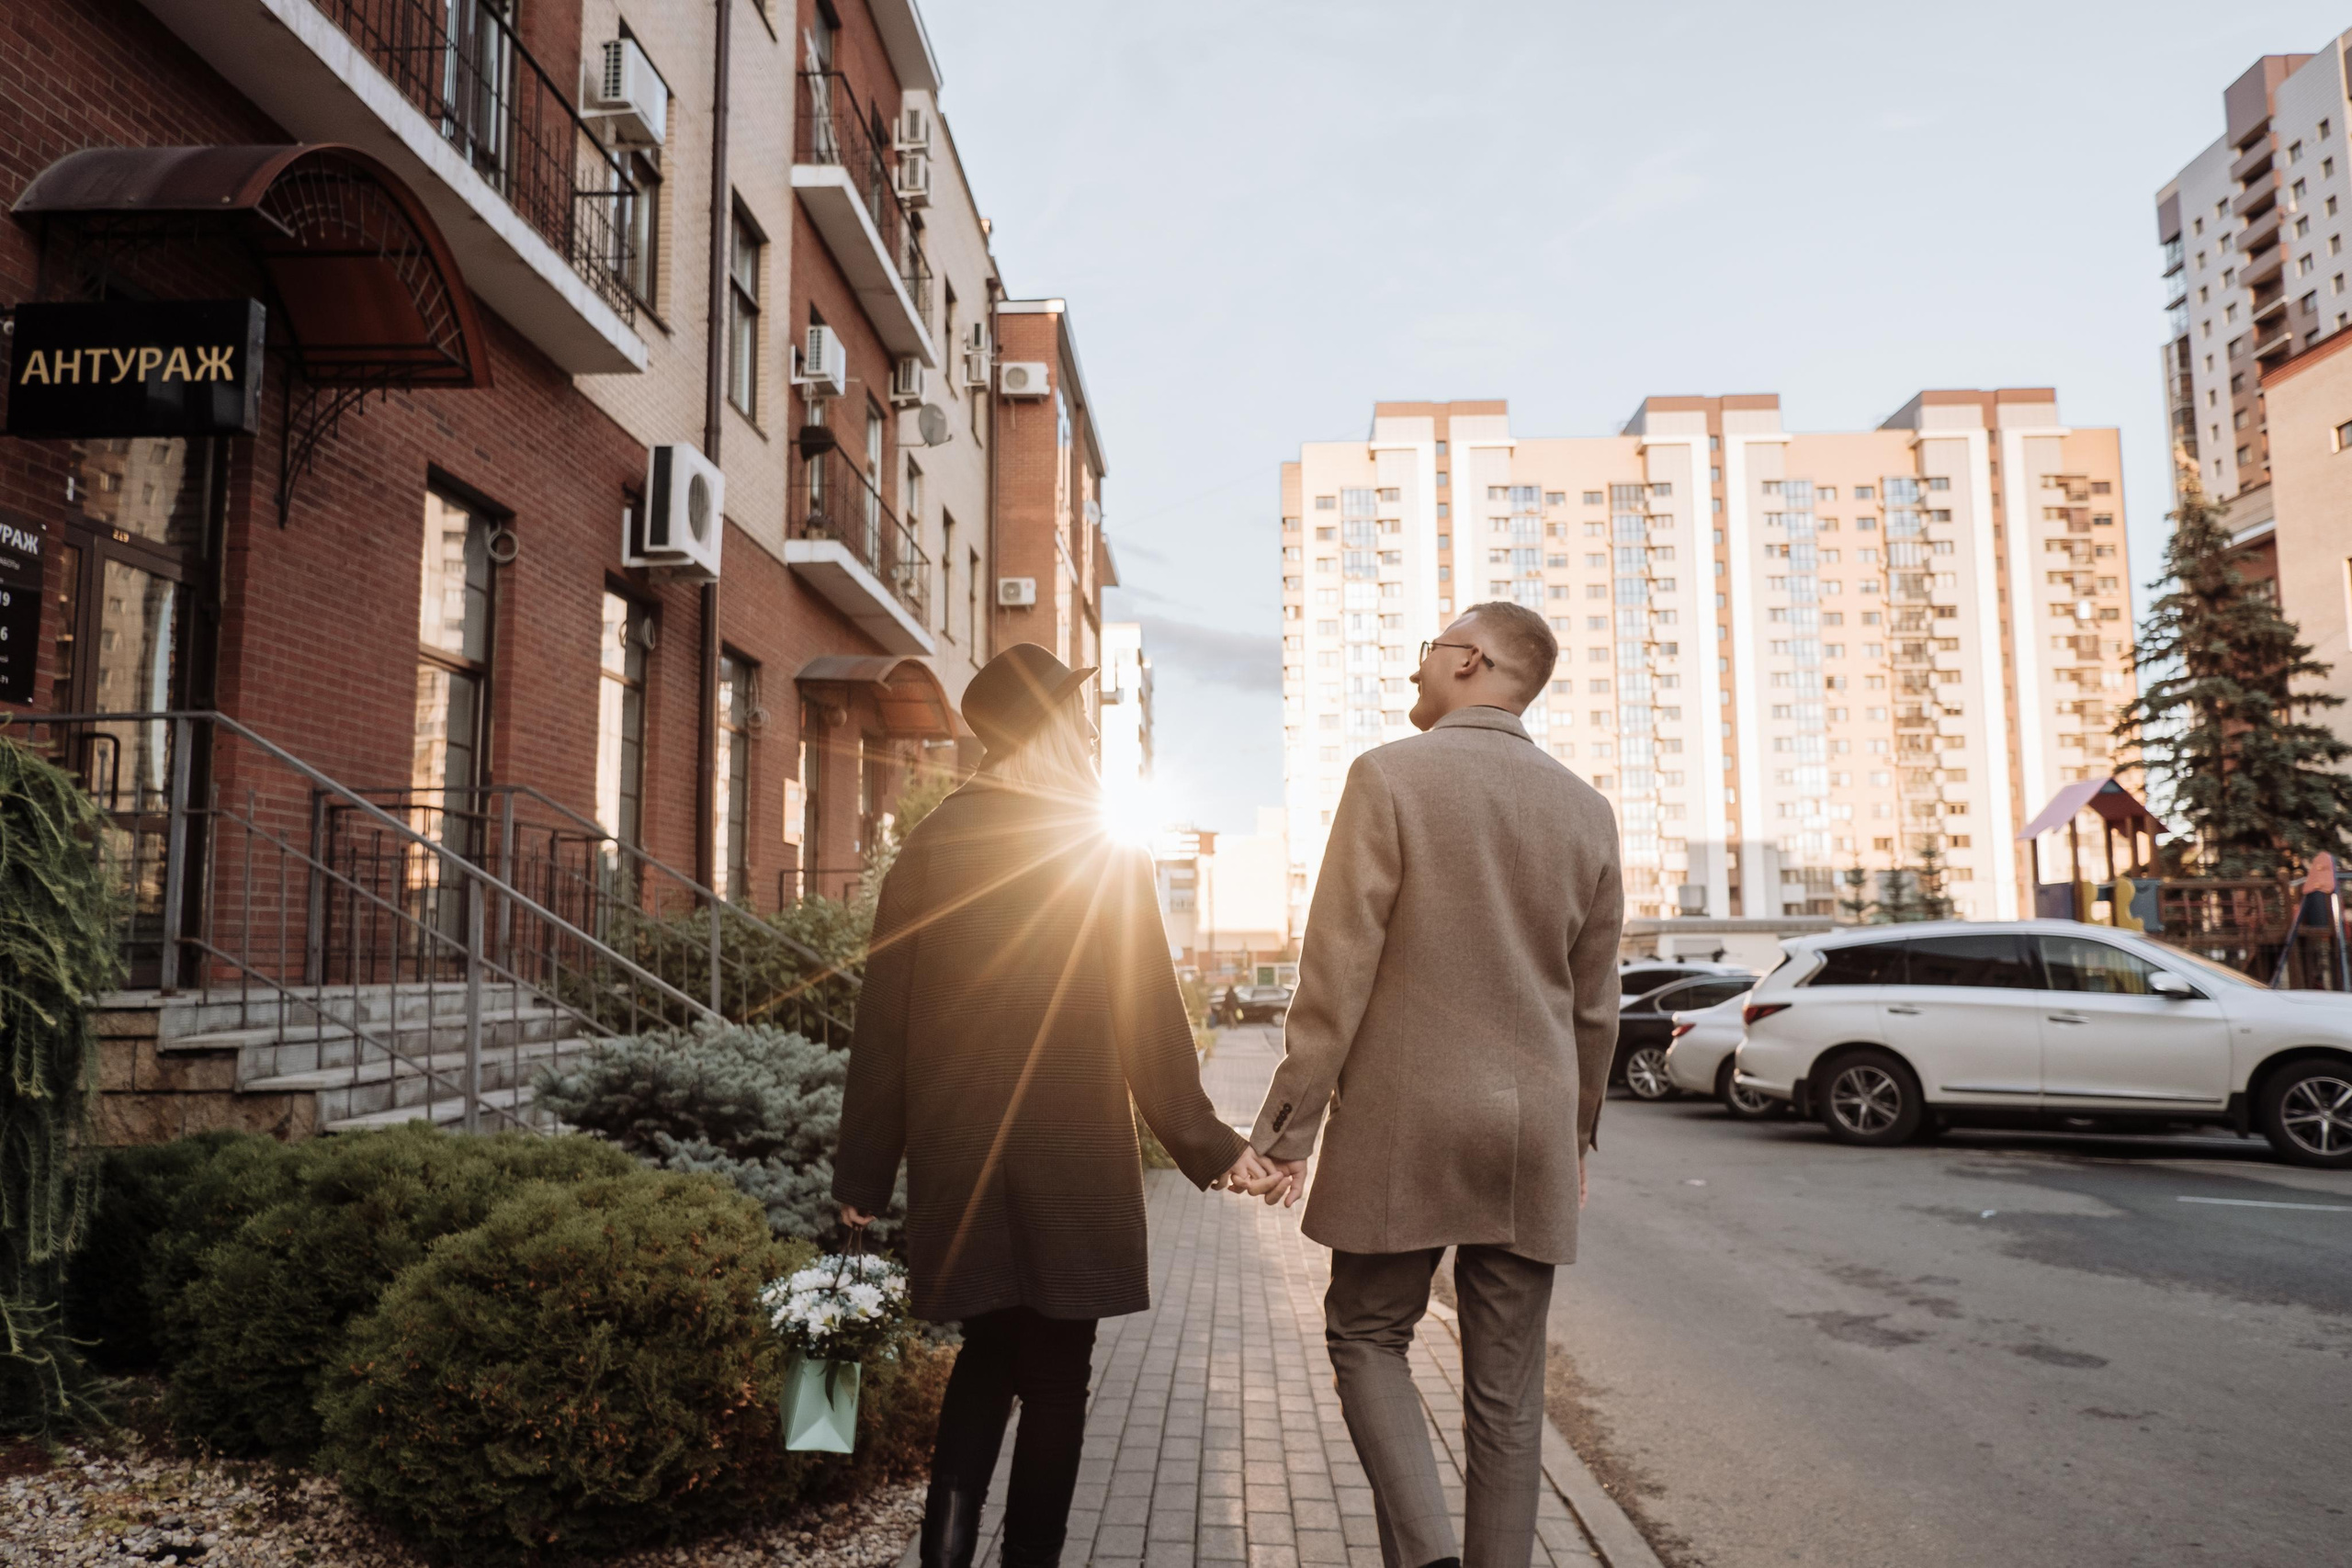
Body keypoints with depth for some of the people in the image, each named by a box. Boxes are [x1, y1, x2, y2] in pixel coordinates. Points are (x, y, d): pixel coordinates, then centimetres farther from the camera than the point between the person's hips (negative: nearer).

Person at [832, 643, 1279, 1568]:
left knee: (986, 1353, 19)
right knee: (1054, 1370, 11)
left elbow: (883, 1020, 0)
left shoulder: (932, 842, 0)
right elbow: (1150, 1018, -7)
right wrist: (1207, 1145, 0)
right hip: (1071, 1152, -3)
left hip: (958, 1153, 3)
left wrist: (864, 1170, 5)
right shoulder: (1105, 849, -7)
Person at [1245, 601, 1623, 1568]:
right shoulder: (1585, 810, 6)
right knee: (1505, 1389, 11)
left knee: (1366, 1336, 13)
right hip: (1532, 1137, 4)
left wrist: (1289, 1124, -7)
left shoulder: (1389, 776, -8)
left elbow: (1338, 969, -12)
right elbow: (1593, 1005, 12)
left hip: (1401, 1128, -4)